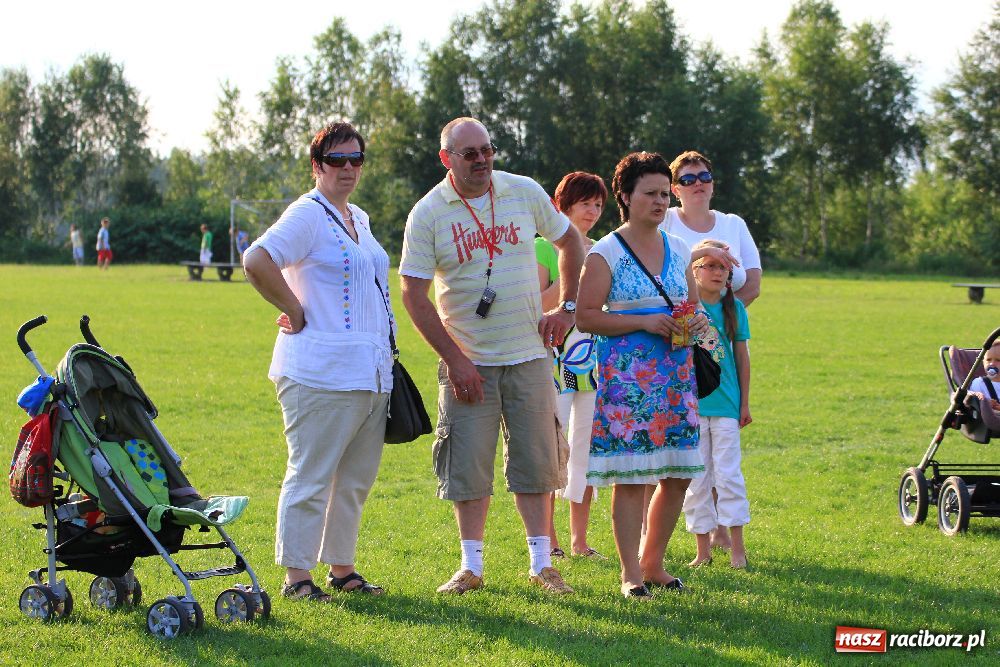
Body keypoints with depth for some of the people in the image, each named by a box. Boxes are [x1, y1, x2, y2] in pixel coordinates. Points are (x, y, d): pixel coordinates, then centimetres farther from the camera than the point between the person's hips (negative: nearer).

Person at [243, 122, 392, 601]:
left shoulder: (359, 219, 18)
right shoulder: (307, 214, -8)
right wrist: (295, 312, -15)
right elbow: (256, 261, -23)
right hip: (320, 372, -9)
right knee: (311, 475, -5)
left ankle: (341, 568, 22)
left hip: (370, 373, 9)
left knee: (356, 477, 12)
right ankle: (296, 574, 1)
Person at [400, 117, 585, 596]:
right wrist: (454, 359, -12)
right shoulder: (428, 214, -7)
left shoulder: (525, 192, 1)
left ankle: (541, 564, 13)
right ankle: (471, 567, 11)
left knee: (535, 461, 5)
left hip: (529, 355, 2)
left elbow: (570, 241, 17)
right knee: (468, 466, 0)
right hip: (468, 361, -2)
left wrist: (567, 308, 8)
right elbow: (413, 295, -8)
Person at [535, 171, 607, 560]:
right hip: (555, 356, -5)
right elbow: (537, 305, -10)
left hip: (594, 358, 5)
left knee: (586, 450, 7)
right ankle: (548, 540, 0)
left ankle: (579, 540, 13)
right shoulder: (544, 247, -2)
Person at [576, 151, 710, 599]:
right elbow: (585, 317, -10)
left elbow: (692, 302, 24)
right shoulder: (606, 253, -4)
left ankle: (653, 562, 21)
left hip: (675, 374, 6)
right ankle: (631, 574, 3)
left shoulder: (678, 249, 14)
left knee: (679, 474, 5)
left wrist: (698, 320, 0)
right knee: (630, 476, -6)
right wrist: (644, 322, -17)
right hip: (626, 377, -6)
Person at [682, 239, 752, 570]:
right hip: (690, 403, 0)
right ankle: (703, 548, 11)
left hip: (725, 404, 1)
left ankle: (737, 548, 4)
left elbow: (742, 356, 8)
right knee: (696, 478, 4)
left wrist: (745, 402, 8)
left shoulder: (734, 307, 3)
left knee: (728, 473, -1)